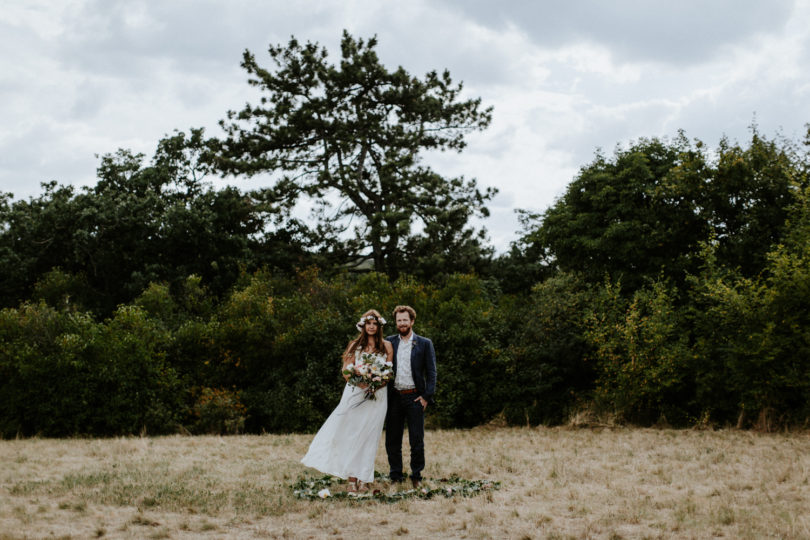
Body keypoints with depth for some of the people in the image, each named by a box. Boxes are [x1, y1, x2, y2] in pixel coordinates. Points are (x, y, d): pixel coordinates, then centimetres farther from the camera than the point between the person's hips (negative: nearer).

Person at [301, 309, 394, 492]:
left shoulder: (386, 346, 8)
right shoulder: (355, 345, 9)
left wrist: (376, 385, -13)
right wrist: (359, 382, -14)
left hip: (377, 396, 0)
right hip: (355, 393, 1)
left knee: (369, 436, -1)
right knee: (351, 434, -5)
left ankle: (364, 479, 3)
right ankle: (352, 478, -3)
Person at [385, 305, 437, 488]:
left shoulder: (424, 344, 4)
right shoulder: (389, 342, 9)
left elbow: (431, 372, 2)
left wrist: (427, 396, -7)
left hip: (414, 397, -2)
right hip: (394, 397, 2)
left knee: (417, 440, 0)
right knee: (392, 440, 6)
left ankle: (416, 476, 11)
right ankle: (396, 476, 16)